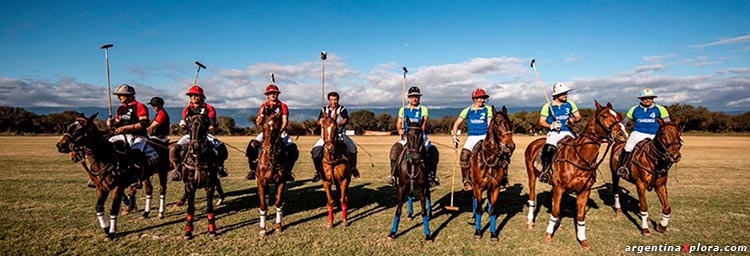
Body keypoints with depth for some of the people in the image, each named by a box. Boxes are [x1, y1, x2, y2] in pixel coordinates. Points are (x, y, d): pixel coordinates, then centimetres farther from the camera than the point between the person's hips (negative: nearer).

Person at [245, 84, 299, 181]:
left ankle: (287, 171, -1)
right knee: (252, 146, -22)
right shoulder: (264, 105, 4)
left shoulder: (283, 106, 1)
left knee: (293, 149, -21)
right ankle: (252, 170, -7)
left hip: (280, 131, 0)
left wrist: (279, 132, -23)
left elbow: (285, 122, -6)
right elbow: (258, 123, 2)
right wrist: (261, 114, -17)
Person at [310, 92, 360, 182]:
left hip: (339, 133, -2)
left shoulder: (342, 109, 2)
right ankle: (318, 172, 4)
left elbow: (346, 119, -13)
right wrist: (321, 121, -12)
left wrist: (338, 123, -33)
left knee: (352, 148, -22)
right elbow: (318, 122, 12)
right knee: (315, 151, -13)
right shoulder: (324, 109, 12)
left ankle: (353, 168, -2)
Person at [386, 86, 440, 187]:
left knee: (433, 151, -21)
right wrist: (400, 130, -10)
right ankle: (392, 175, -16)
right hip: (406, 136, 1)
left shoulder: (423, 109, 5)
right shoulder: (403, 109, 12)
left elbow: (423, 123, -7)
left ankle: (432, 175, -3)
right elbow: (399, 123, 11)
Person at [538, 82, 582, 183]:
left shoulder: (570, 104, 9)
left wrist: (573, 119, -9)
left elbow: (578, 117, 14)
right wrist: (551, 125, -17)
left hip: (567, 131, 3)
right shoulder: (548, 106, 0)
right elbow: (541, 122, 2)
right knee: (549, 149, -28)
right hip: (554, 133, -3)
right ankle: (545, 171, -13)